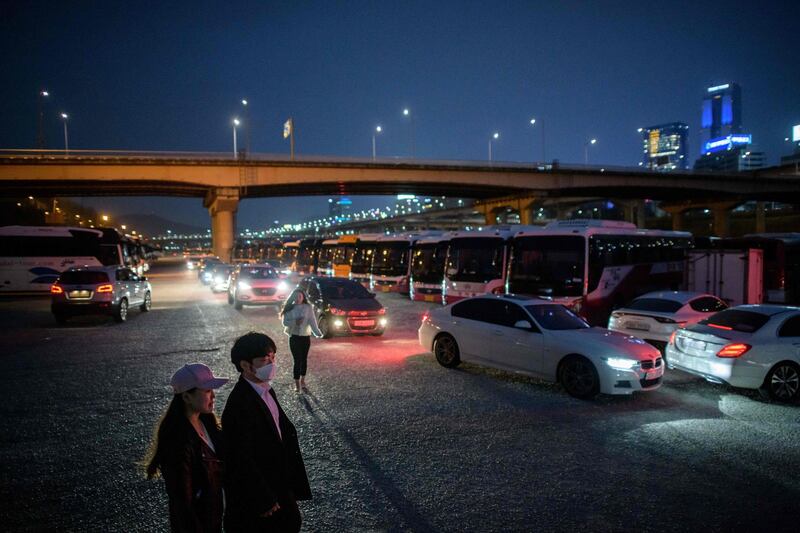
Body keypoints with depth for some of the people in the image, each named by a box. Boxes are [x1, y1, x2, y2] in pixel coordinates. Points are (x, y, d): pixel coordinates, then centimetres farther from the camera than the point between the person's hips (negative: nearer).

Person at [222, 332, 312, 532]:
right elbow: (242, 461, -25)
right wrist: (264, 501, -19)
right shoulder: (239, 405, -28)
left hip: (276, 484, 8)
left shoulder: (265, 390, 0)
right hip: (254, 496, -8)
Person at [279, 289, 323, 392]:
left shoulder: (308, 307, -3)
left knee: (304, 359, 11)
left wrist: (317, 333, -22)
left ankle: (302, 380, 29)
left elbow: (312, 321, -10)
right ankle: (297, 383, 4)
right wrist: (295, 322, -22)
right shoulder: (289, 308, -2)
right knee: (297, 360, -4)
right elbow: (285, 322, -5)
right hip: (294, 337, -1)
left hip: (306, 337, 1)